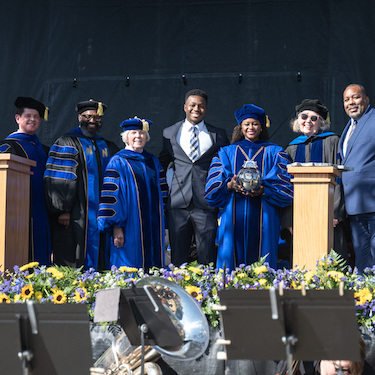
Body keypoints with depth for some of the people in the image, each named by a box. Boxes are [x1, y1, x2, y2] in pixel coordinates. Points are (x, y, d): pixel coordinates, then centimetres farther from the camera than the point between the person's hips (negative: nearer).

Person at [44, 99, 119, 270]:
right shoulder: (66, 144, 1)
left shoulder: (109, 148, 17)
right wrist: (62, 210, -16)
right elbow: (58, 180, -7)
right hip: (75, 217, -5)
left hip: (101, 216, 5)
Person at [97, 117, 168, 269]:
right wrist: (116, 226, -14)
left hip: (153, 227, 5)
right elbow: (111, 196, -8)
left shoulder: (153, 162, 15)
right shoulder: (118, 163, -3)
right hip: (130, 227, -5)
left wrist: (161, 220, 12)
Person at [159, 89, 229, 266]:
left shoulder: (218, 135, 9)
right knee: (178, 259, 2)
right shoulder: (169, 133, 12)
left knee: (207, 258, -1)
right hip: (178, 203, 1)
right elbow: (162, 163, 20)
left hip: (206, 203, -1)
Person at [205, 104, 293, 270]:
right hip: (233, 218, 1)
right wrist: (229, 185, -17)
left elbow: (286, 188, 1)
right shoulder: (226, 153, 16)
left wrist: (263, 190, -18)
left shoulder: (274, 153, 13)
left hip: (263, 218, -1)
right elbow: (213, 187, 5)